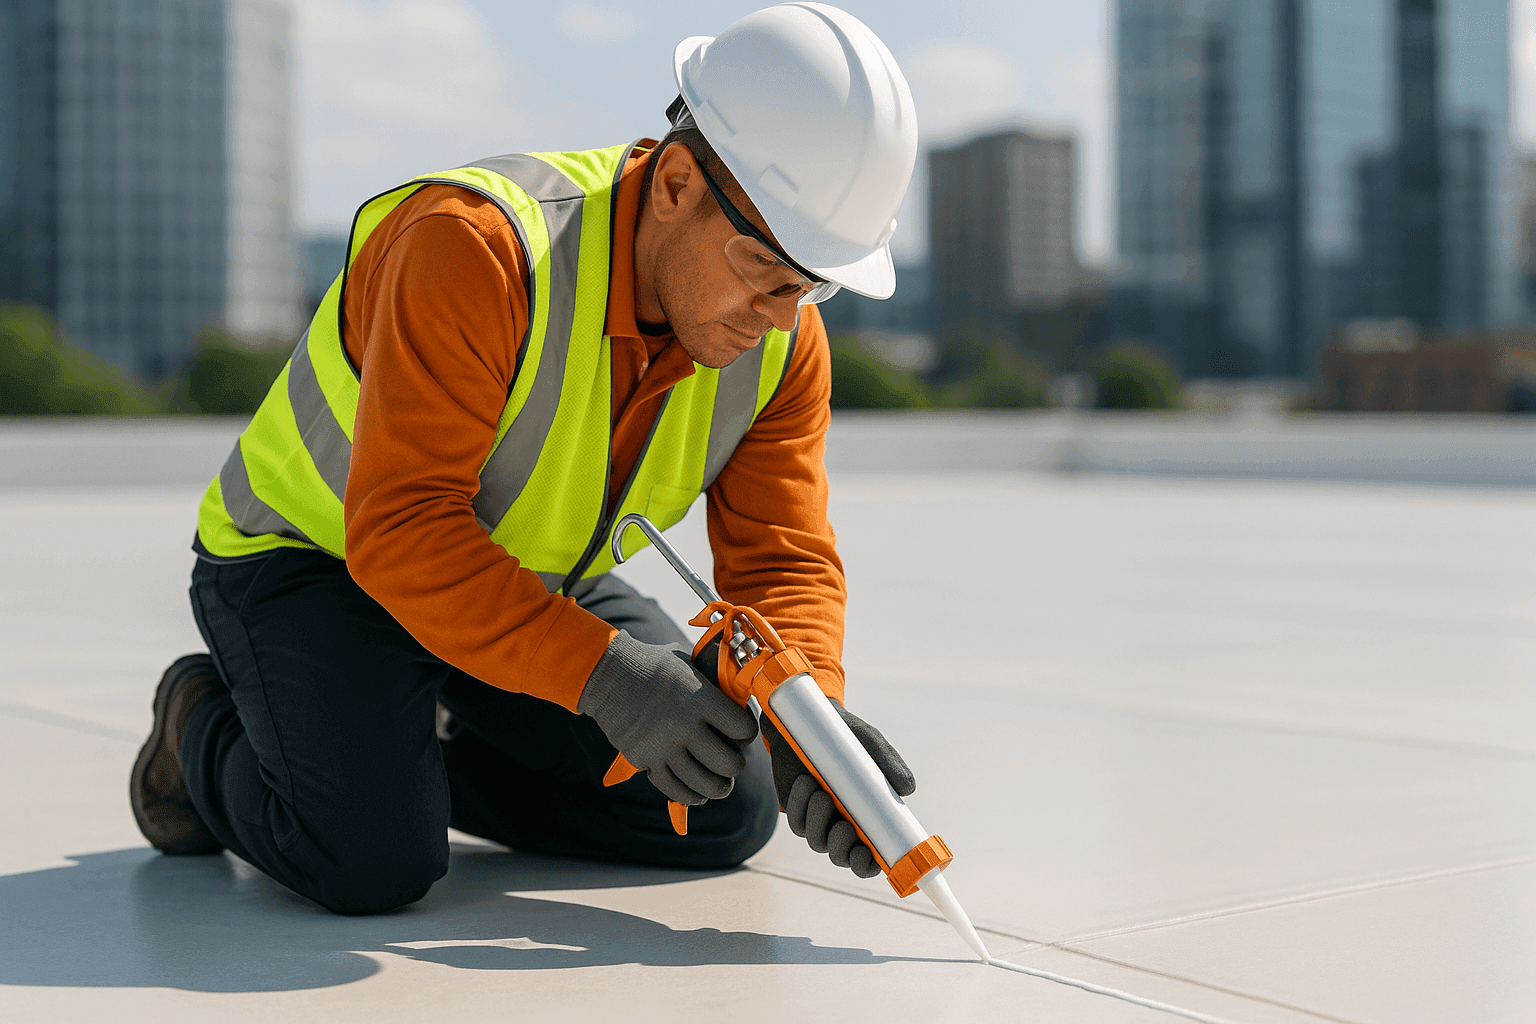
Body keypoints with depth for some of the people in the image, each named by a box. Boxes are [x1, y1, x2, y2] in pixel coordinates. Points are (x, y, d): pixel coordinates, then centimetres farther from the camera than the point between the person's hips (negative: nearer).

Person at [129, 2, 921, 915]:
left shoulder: (782, 343, -14)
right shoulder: (474, 248, -35)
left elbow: (781, 561, -14)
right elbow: (401, 530, -38)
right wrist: (603, 676, -46)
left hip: (528, 588, 6)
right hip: (319, 557, -6)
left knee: (728, 810, -4)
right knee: (374, 862, -28)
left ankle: (424, 752, 14)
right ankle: (210, 729, 6)